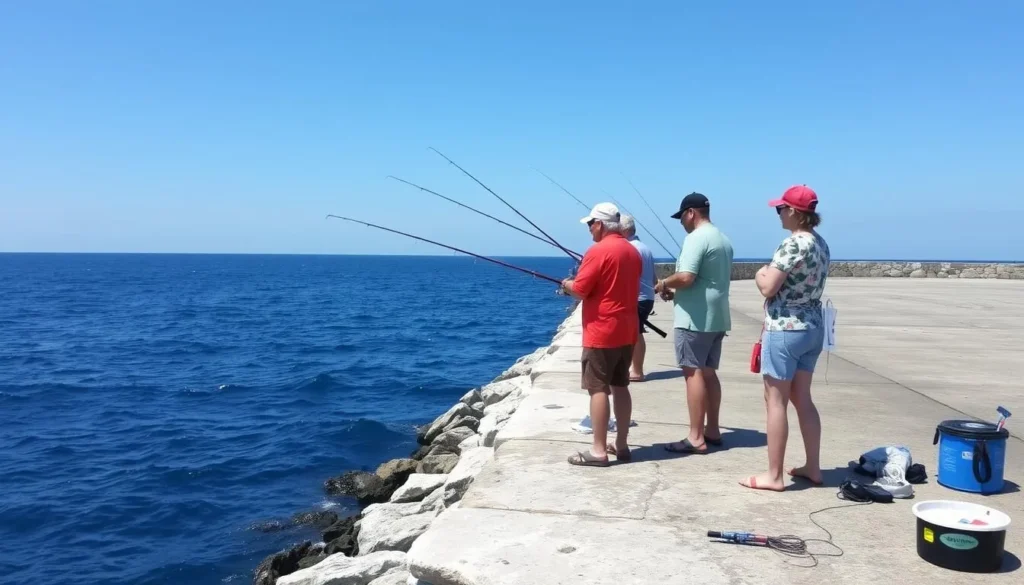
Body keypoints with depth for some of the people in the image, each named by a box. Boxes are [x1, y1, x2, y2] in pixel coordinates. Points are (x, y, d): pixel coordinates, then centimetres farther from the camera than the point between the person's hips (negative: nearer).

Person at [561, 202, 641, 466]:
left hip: (601, 333, -8)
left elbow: (579, 291, -14)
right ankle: (622, 445, 18)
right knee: (621, 387, 13)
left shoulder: (598, 251, -14)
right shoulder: (633, 252, 12)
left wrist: (566, 284, 7)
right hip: (627, 332, 8)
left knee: (598, 389, -4)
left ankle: (598, 450, -3)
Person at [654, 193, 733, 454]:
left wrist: (665, 283, -3)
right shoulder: (724, 240, 16)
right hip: (717, 317, 9)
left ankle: (696, 438, -5)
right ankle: (712, 430, 20)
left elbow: (685, 277, -24)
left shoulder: (696, 238, -14)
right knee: (709, 372, 14)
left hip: (695, 318, -9)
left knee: (693, 373, -7)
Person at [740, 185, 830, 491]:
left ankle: (773, 475, 7)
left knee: (775, 401, 0)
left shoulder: (793, 243, -19)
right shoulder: (821, 243, 11)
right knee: (802, 399, 17)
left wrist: (760, 274, 0)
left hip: (785, 330, -9)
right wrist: (771, 274, 10)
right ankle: (812, 467, 25)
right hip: (812, 328, 9)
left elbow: (768, 288, -19)